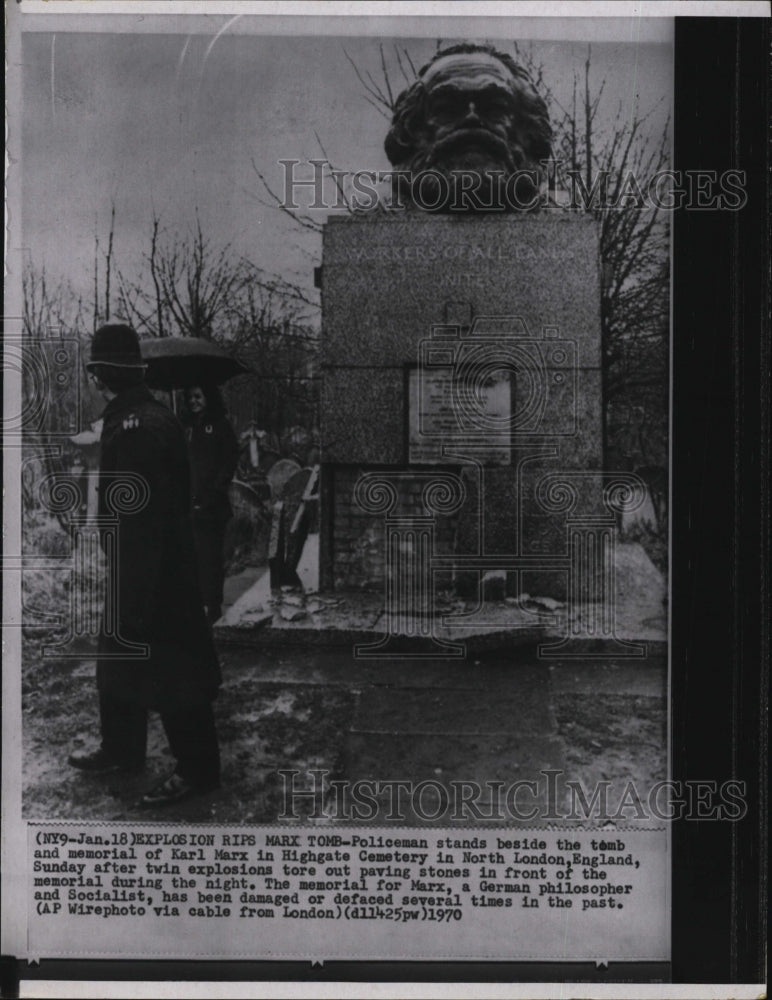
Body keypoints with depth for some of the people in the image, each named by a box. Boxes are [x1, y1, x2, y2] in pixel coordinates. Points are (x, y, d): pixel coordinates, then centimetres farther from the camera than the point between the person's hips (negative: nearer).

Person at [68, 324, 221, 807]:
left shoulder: (136, 428, -24)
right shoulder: (154, 417, 8)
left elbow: (138, 517, -26)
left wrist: (134, 599, -23)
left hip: (153, 574, -10)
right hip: (146, 569, 10)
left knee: (170, 668, 2)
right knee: (119, 656, 21)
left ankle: (199, 768, 15)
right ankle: (122, 748, 37)